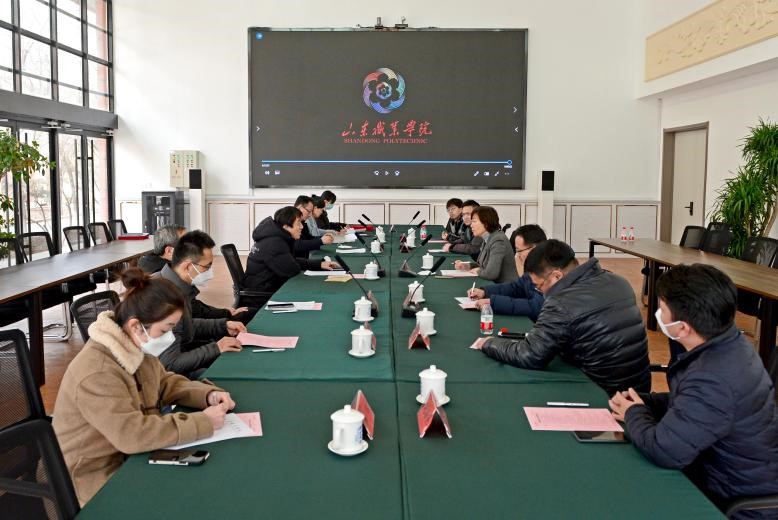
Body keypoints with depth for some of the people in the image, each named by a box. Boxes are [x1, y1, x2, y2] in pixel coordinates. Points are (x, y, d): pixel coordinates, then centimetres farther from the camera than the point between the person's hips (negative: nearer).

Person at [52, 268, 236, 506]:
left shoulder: (136, 348, -3)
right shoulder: (96, 374, -31)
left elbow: (165, 383, 11)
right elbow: (132, 435, -35)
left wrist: (207, 395, -8)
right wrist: (204, 422, -30)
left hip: (131, 455, 8)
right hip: (98, 477, -8)